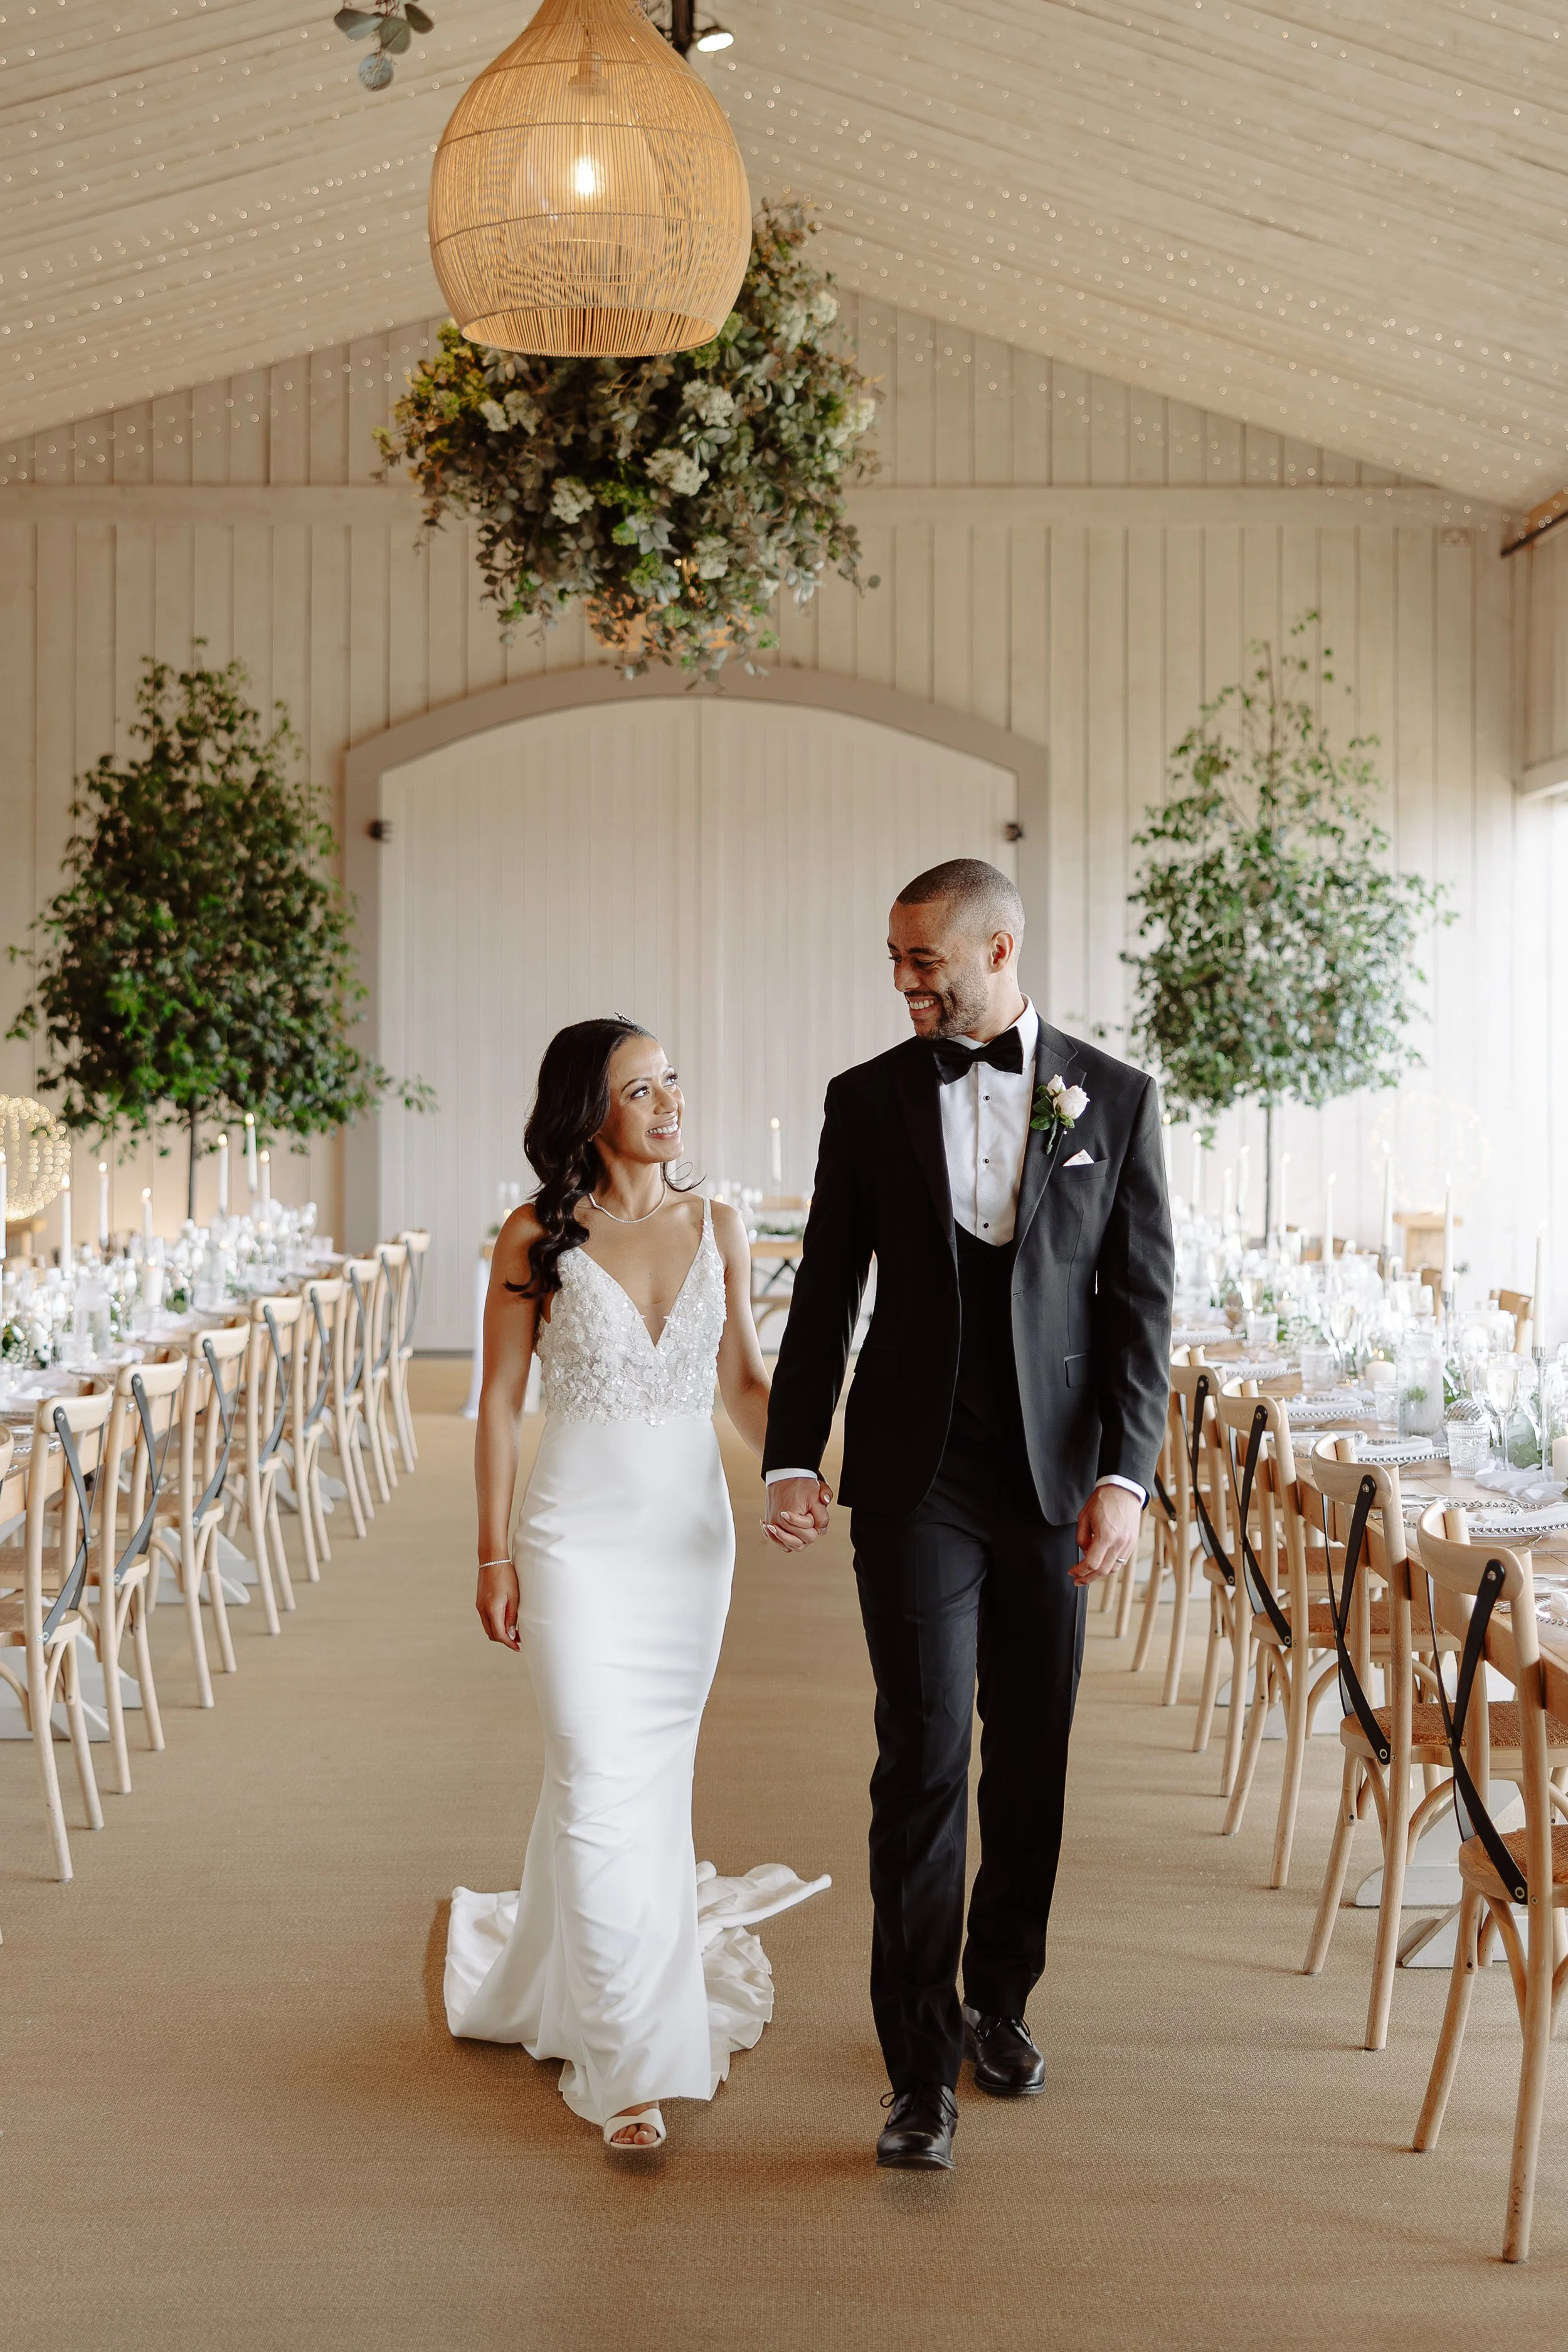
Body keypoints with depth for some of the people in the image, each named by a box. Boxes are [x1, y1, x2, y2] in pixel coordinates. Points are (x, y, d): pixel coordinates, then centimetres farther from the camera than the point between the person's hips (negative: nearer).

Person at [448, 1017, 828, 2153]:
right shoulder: (537, 1238, -6)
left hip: (690, 1527, 4)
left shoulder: (719, 1228, 3)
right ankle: (630, 2057, 1)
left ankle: (570, 1983, 36)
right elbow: (499, 1404, -2)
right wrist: (494, 1557, -3)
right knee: (602, 1783, -8)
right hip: (578, 1534, -4)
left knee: (661, 1771, 13)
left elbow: (745, 1378, 8)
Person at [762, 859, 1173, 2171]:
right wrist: (791, 1460, -3)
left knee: (1031, 1761, 11)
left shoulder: (1114, 1099, 1)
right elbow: (826, 1296, 6)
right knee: (924, 1755, -6)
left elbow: (1142, 1300, 0)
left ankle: (1001, 1999, 31)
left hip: (1055, 1474, 1)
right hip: (916, 1475, -1)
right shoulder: (868, 1099, 3)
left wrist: (1124, 1476, -8)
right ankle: (922, 2064, 0)